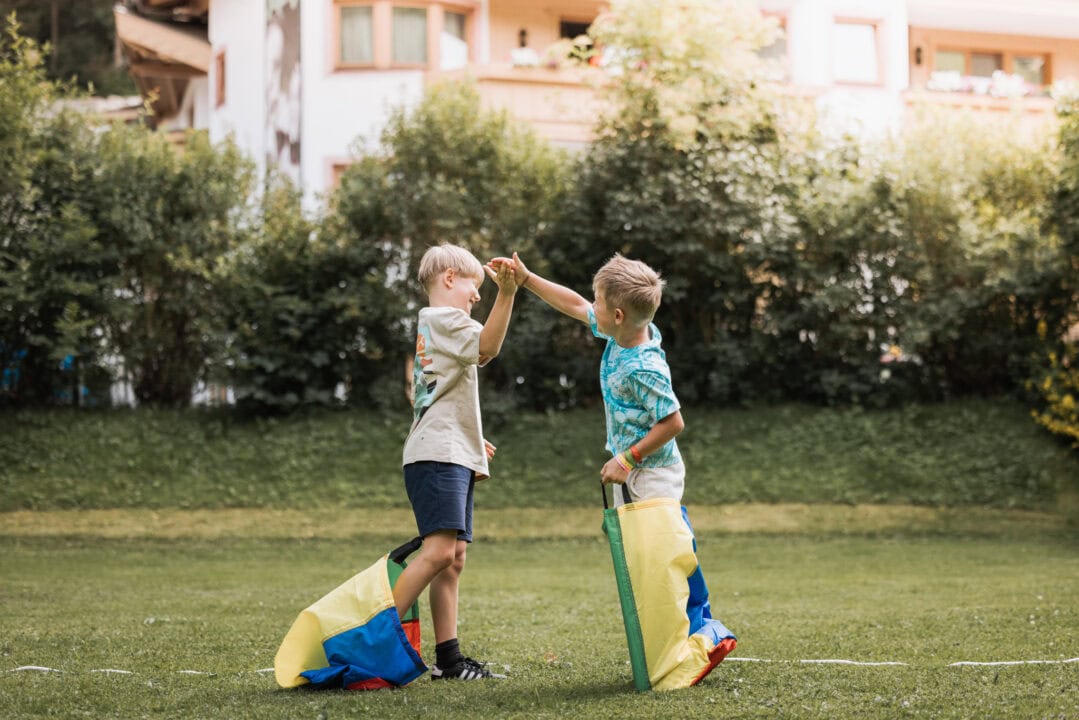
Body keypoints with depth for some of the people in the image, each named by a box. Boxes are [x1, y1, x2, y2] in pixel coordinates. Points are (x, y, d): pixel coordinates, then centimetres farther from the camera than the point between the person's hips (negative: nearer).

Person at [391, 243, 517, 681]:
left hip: (453, 457, 11)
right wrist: (506, 294, -33)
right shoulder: (442, 318, -3)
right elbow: (487, 346, -22)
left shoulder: (429, 326, 28)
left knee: (454, 557, 4)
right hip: (438, 456, -11)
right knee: (439, 550, -20)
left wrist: (470, 439, 39)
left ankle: (448, 659, 1)